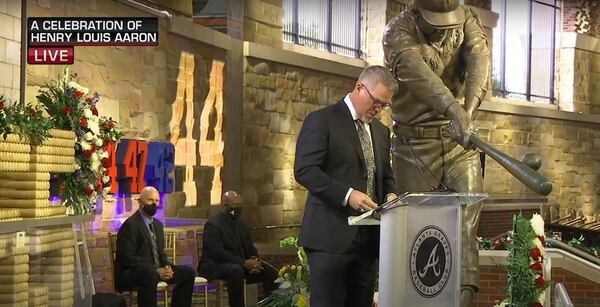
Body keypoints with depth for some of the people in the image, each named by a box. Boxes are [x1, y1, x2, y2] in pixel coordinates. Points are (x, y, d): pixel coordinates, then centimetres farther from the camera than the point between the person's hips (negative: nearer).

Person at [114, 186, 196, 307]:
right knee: (150, 272, -39)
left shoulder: (158, 224, 18)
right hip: (131, 273, -8)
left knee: (188, 272, -4)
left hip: (157, 271, 8)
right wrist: (156, 270, -22)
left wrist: (167, 266, -2)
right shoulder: (130, 225, -10)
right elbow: (128, 258, -18)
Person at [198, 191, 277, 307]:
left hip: (240, 266, 8)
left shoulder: (241, 225, 13)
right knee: (236, 270, -39)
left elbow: (250, 249, 13)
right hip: (214, 266, -8)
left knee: (270, 272, -9)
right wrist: (244, 263, -28)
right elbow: (218, 253, -23)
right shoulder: (213, 225, -13)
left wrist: (255, 262, -12)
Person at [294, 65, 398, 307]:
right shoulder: (322, 120, -4)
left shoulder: (381, 131, 19)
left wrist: (390, 195, 2)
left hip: (368, 236, 7)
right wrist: (347, 194, -22)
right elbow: (304, 170, -13)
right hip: (332, 234, -7)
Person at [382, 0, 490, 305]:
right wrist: (454, 109, -51)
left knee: (467, 219, -9)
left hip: (460, 139, 2)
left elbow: (478, 59, -21)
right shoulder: (398, 31, -13)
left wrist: (468, 111, -40)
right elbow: (417, 71, -33)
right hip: (415, 143, -2)